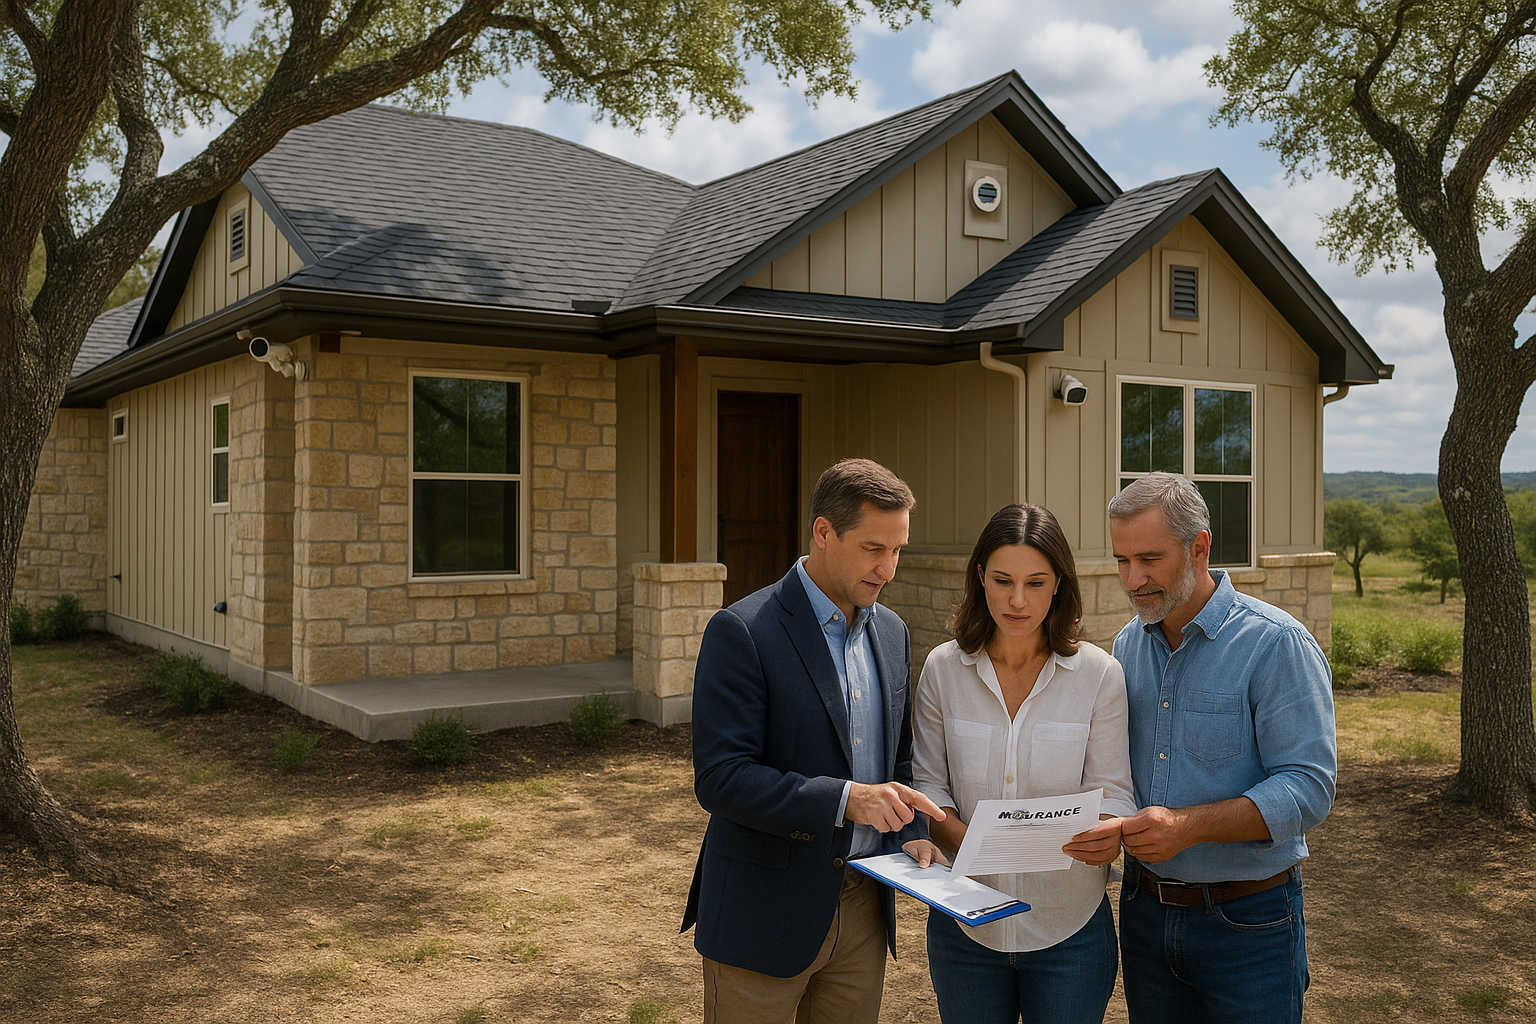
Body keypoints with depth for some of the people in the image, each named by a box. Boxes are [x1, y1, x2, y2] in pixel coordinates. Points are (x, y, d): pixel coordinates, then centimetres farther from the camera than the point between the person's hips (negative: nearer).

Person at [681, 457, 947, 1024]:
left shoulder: (891, 632, 7)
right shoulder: (741, 632, -15)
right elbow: (720, 779, -21)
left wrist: (911, 834, -2)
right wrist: (844, 799, -29)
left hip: (864, 907, 6)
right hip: (766, 913, -6)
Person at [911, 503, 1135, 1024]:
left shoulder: (1099, 675, -7)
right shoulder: (943, 668, -3)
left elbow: (1112, 790, -4)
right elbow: (927, 784, 0)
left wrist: (1107, 834, -27)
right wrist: (962, 840, -20)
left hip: (1069, 929, -1)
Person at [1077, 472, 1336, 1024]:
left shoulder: (1277, 644, -15)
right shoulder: (1127, 646, 5)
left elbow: (1308, 788, -20)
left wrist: (1189, 825, -30)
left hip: (1247, 920, -5)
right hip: (1145, 909, 5)